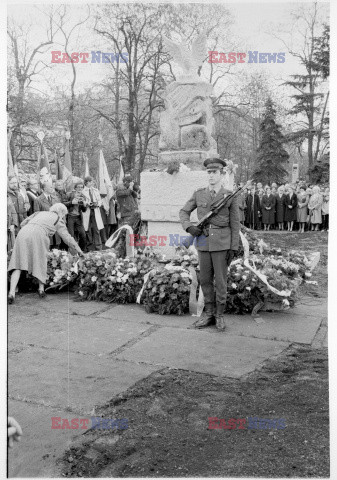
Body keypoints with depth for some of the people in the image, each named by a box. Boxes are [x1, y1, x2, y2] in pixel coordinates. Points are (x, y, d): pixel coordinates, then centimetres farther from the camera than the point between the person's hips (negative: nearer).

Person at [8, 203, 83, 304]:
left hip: (22, 234, 4)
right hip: (37, 236, -4)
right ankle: (41, 289, 26)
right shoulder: (58, 220, 20)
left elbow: (23, 224, 28)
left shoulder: (39, 213, 34)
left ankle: (11, 293, -13)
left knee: (18, 265, 1)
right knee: (40, 261, 19)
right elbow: (67, 237, 18)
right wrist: (78, 250, 27)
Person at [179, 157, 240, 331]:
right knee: (205, 280, 10)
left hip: (221, 243, -3)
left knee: (220, 280, 3)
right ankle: (209, 313, 23)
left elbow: (235, 224, -2)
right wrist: (189, 227, -8)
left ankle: (220, 315, 17)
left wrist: (233, 249, -7)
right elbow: (184, 212, 12)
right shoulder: (199, 194, 5)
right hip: (203, 243, 3)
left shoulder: (231, 196, -3)